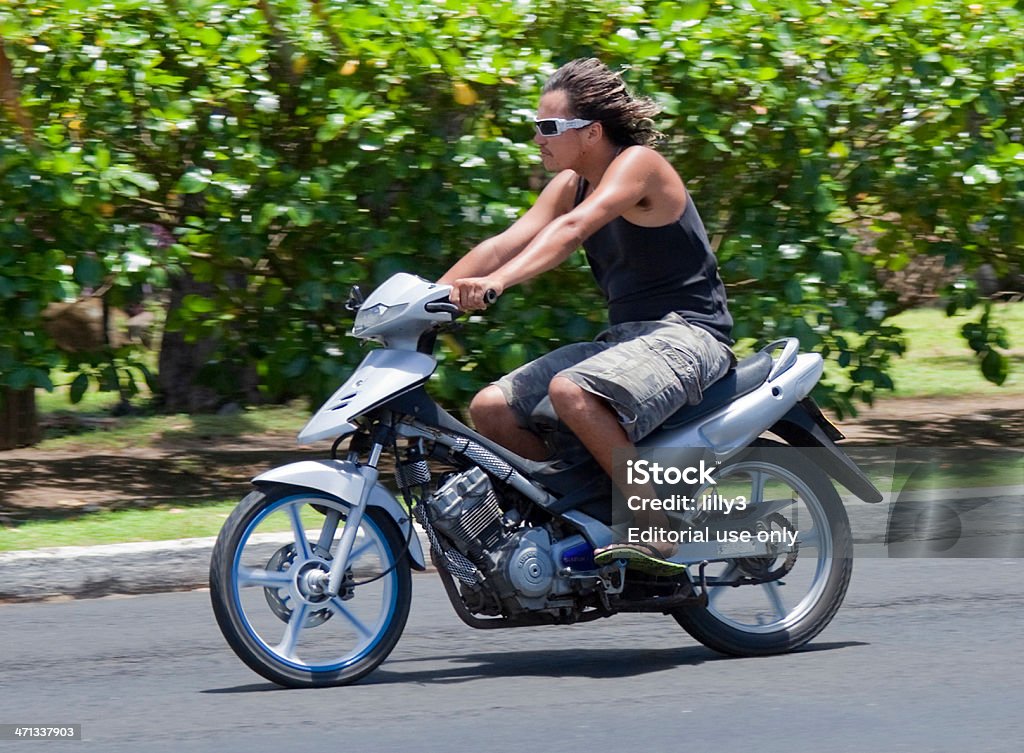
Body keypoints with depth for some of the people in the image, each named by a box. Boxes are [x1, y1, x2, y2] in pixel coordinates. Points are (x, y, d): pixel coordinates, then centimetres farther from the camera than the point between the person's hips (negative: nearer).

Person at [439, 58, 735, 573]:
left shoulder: (637, 163, -14)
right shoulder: (571, 183, 12)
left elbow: (573, 228, -30)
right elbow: (506, 243, 6)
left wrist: (498, 281, -43)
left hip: (686, 334, -9)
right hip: (624, 337, 9)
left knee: (571, 393, -36)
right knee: (489, 410, -1)